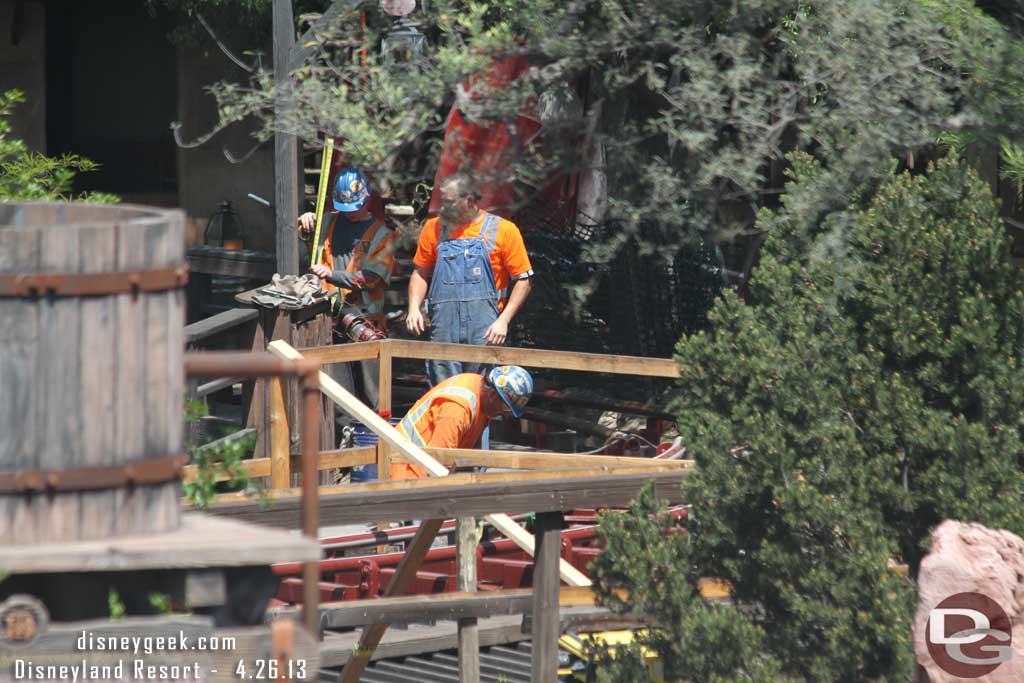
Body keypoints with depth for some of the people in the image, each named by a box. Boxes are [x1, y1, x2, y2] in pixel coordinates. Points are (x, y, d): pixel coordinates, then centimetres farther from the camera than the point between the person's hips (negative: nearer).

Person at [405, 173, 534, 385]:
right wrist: (414, 308, 2)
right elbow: (421, 273, 20)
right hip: (443, 329, 3)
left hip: (484, 330, -3)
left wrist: (503, 320, -8)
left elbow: (523, 281, 3)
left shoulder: (503, 230, 1)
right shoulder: (434, 228, 11)